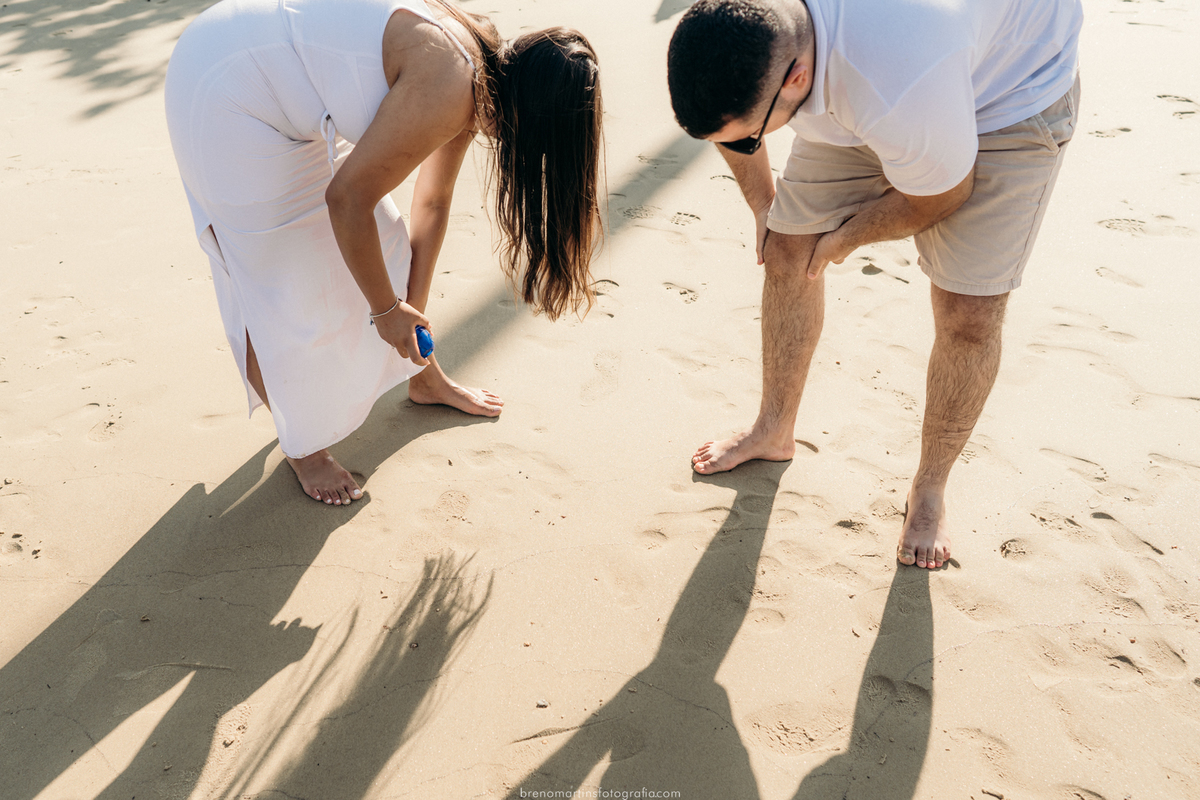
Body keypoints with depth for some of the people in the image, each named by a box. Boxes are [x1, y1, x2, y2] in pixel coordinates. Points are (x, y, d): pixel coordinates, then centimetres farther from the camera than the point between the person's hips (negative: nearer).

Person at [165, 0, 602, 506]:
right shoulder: (450, 89, -30)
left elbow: (432, 202, 9)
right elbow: (346, 197, -24)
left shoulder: (479, 76, 0)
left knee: (379, 242, 16)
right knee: (282, 286, 0)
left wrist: (413, 313, 13)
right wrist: (387, 310, -10)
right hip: (224, 97, -9)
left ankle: (424, 380, 37)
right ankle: (301, 444, 22)